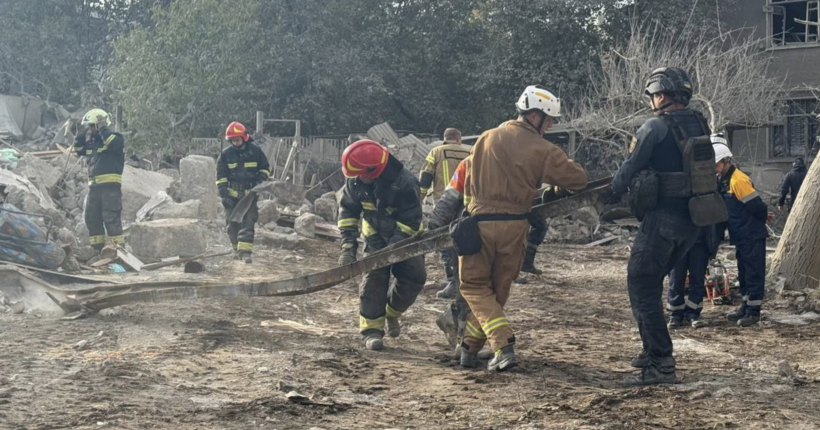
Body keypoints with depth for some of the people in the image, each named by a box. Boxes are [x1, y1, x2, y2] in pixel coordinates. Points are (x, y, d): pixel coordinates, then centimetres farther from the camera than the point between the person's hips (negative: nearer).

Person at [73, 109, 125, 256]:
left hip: (110, 184, -8)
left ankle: (116, 247, -13)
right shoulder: (92, 140, 19)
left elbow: (115, 144, -26)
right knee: (91, 217, 9)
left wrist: (103, 129, -16)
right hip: (94, 185, 9)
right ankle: (98, 248, 14)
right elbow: (79, 150, 28)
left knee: (111, 217, -13)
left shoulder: (115, 136, -4)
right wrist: (80, 137, 11)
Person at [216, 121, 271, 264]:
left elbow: (265, 167, 11)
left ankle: (245, 251, -16)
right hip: (232, 194, 2)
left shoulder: (255, 151, -3)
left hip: (250, 194, -2)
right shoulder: (226, 154, -2)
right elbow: (221, 176, -1)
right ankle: (236, 249, 22)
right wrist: (224, 195, -9)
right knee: (232, 223, 7)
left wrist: (261, 180, -6)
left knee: (248, 222, -11)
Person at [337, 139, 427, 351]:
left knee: (414, 277, -9)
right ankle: (371, 329, -12)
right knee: (374, 276, -15)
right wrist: (348, 244, -16)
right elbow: (347, 210, -5)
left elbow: (411, 222, -26)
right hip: (376, 234, 2)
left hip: (405, 235, -1)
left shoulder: (405, 183, -31)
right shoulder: (356, 182, -17)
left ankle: (391, 312, 19)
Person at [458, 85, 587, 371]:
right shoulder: (542, 150, -6)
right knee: (498, 289, 15)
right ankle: (471, 347, 17)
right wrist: (553, 179, 16)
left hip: (480, 222, 0)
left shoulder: (487, 139, 2)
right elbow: (579, 179, -4)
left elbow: (468, 180, 10)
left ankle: (504, 345, -9)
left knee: (475, 286, 8)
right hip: (515, 226, 0)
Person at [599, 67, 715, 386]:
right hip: (693, 219, 8)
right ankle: (652, 351, 25)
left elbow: (631, 167, -5)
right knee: (651, 281, 21)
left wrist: (612, 193, 15)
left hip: (663, 218, -8)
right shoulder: (700, 125, 11)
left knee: (641, 285, -5)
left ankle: (660, 364, -11)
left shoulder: (655, 127, -11)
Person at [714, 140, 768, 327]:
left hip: (752, 236, -10)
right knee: (744, 273, 16)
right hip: (741, 236, 10)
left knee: (754, 273, -3)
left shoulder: (738, 180, -19)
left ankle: (754, 311, 0)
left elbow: (756, 205, -18)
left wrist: (763, 218, -1)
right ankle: (745, 307, 24)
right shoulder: (725, 181, 11)